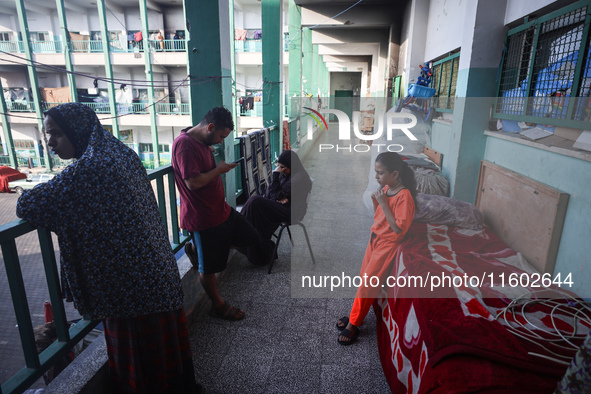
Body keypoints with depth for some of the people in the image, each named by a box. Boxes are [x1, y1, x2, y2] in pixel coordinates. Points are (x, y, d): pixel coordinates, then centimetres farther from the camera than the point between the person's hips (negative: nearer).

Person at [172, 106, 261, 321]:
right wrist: (219, 170, -15)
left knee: (250, 237, 17)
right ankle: (218, 305, 30)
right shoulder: (184, 143, -21)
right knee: (209, 267, 7)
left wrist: (222, 165, 8)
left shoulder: (203, 141, 10)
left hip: (221, 209, 10)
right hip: (204, 217, -10)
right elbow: (193, 182, -27)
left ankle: (197, 250, 24)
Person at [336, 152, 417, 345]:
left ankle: (353, 325, 9)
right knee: (365, 279, 12)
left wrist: (383, 203, -26)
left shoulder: (404, 196, -22)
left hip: (388, 244, -7)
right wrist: (375, 200, -7)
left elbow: (399, 228, -25)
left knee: (367, 283, -4)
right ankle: (355, 315, 26)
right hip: (375, 237, 7)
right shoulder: (385, 188, 2)